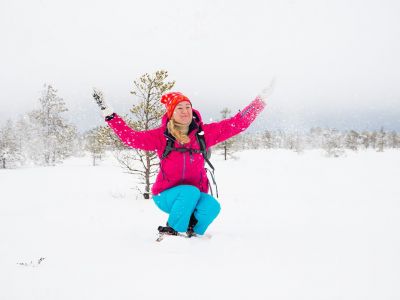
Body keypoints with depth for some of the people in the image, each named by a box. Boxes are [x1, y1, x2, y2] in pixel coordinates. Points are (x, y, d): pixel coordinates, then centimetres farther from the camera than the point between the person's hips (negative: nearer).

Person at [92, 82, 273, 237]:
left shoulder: (204, 133, -2)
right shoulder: (161, 136, -6)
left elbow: (238, 123, -2)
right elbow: (130, 137, -12)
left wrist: (261, 99, -6)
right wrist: (108, 113, -16)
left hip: (195, 196, 3)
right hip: (167, 195, -2)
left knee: (212, 205, -29)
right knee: (191, 191, -34)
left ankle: (191, 233, -2)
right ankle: (172, 231, -17)